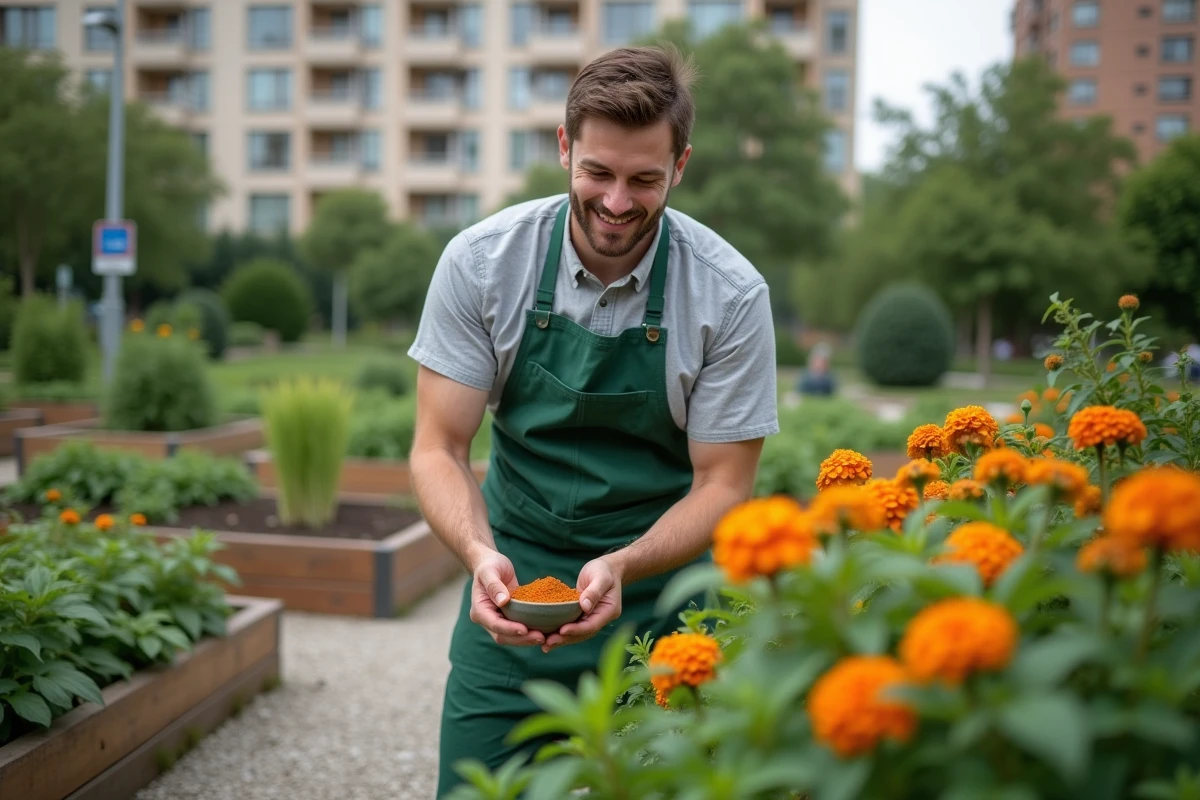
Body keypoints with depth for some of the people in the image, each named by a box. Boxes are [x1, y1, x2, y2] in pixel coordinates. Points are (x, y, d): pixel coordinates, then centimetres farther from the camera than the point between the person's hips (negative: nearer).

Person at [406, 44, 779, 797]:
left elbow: (722, 482, -8)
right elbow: (439, 447, -8)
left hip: (657, 586, -1)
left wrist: (621, 568, -25)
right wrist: (481, 554, -27)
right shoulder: (481, 261, -10)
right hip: (511, 583, 1)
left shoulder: (730, 294, -13)